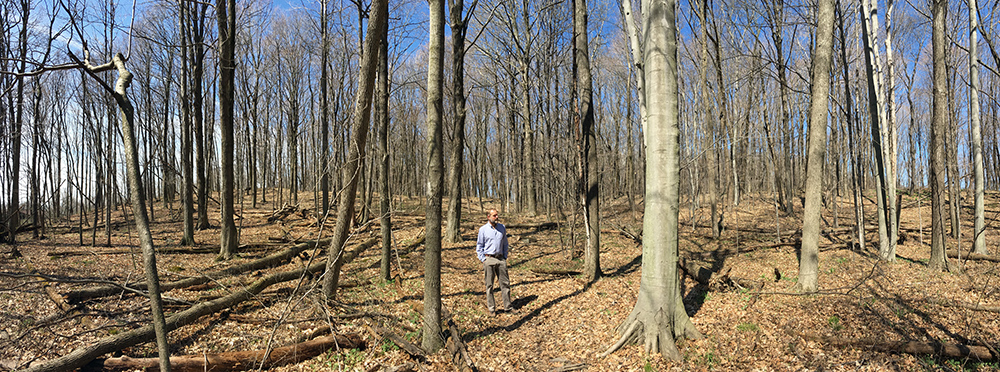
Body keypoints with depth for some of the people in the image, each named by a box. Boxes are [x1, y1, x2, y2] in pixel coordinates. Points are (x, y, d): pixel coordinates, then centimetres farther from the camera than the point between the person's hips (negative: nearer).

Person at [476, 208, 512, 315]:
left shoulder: (502, 228, 10)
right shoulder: (483, 229, -1)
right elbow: (479, 246, 2)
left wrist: (505, 257, 11)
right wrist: (483, 260, -5)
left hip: (501, 259, 3)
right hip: (489, 259, -3)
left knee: (505, 283, 5)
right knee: (489, 285, 2)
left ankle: (507, 307, 14)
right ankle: (491, 308, 11)